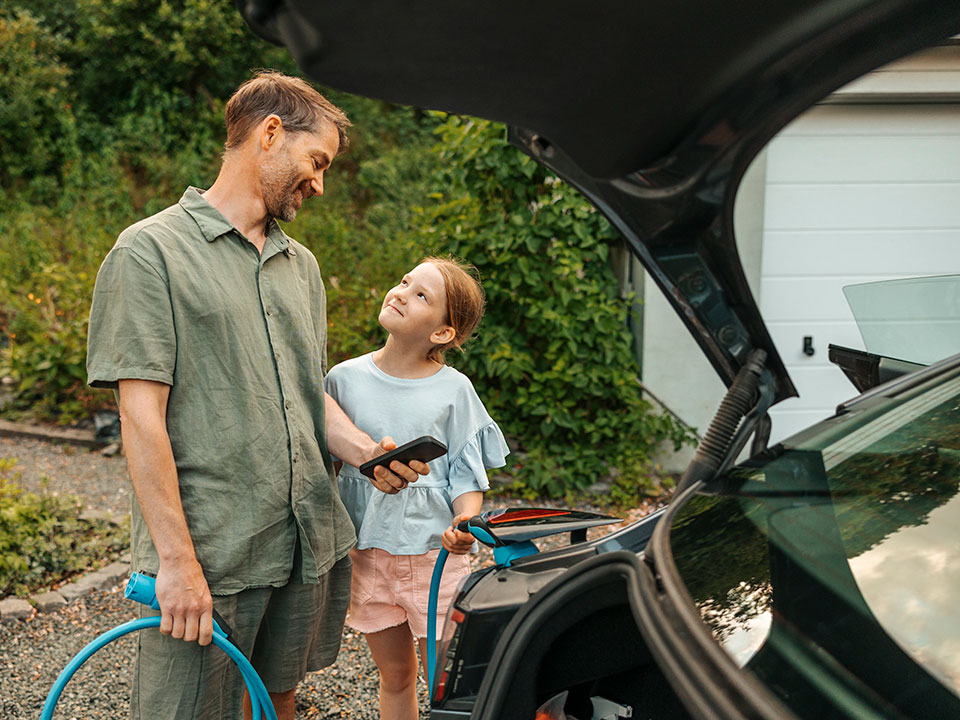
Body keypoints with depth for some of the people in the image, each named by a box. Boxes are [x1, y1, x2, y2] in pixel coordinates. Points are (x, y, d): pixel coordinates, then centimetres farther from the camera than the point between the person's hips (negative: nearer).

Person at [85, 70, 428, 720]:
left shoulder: (302, 264, 16)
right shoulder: (152, 249, -7)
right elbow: (143, 415, -13)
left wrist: (368, 452, -1)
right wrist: (177, 560, -17)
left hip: (311, 544, 7)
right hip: (208, 554, -6)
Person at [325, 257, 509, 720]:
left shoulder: (454, 390, -5)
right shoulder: (345, 379, 1)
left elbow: (467, 474, -2)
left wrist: (465, 523, -22)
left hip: (434, 554, -2)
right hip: (367, 553, 2)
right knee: (394, 676, 14)